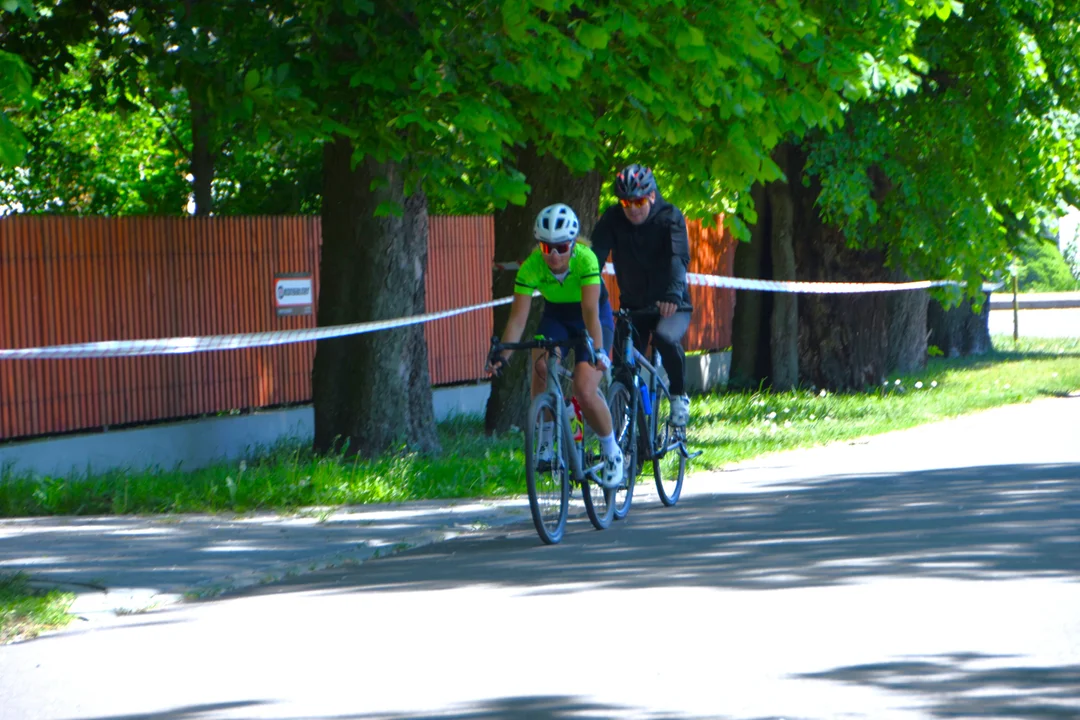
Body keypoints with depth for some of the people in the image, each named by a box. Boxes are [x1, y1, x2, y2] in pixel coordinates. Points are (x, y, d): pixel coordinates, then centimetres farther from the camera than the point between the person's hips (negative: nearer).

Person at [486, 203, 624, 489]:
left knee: (585, 392, -19)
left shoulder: (585, 259, -31)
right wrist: (501, 355, -42)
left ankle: (611, 451, 6)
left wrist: (598, 350, -54)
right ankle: (545, 441, -13)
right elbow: (518, 317, -27)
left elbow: (590, 311, -39)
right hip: (556, 317, 3)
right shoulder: (531, 267, -25)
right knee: (541, 366, -29)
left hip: (593, 318, -2)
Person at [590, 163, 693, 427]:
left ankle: (679, 395, -10)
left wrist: (673, 294, -48)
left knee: (665, 338, -32)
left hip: (671, 306, -3)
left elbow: (679, 257, -30)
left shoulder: (670, 217, -15)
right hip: (632, 305, 3)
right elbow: (597, 256, -19)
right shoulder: (612, 220, -8)